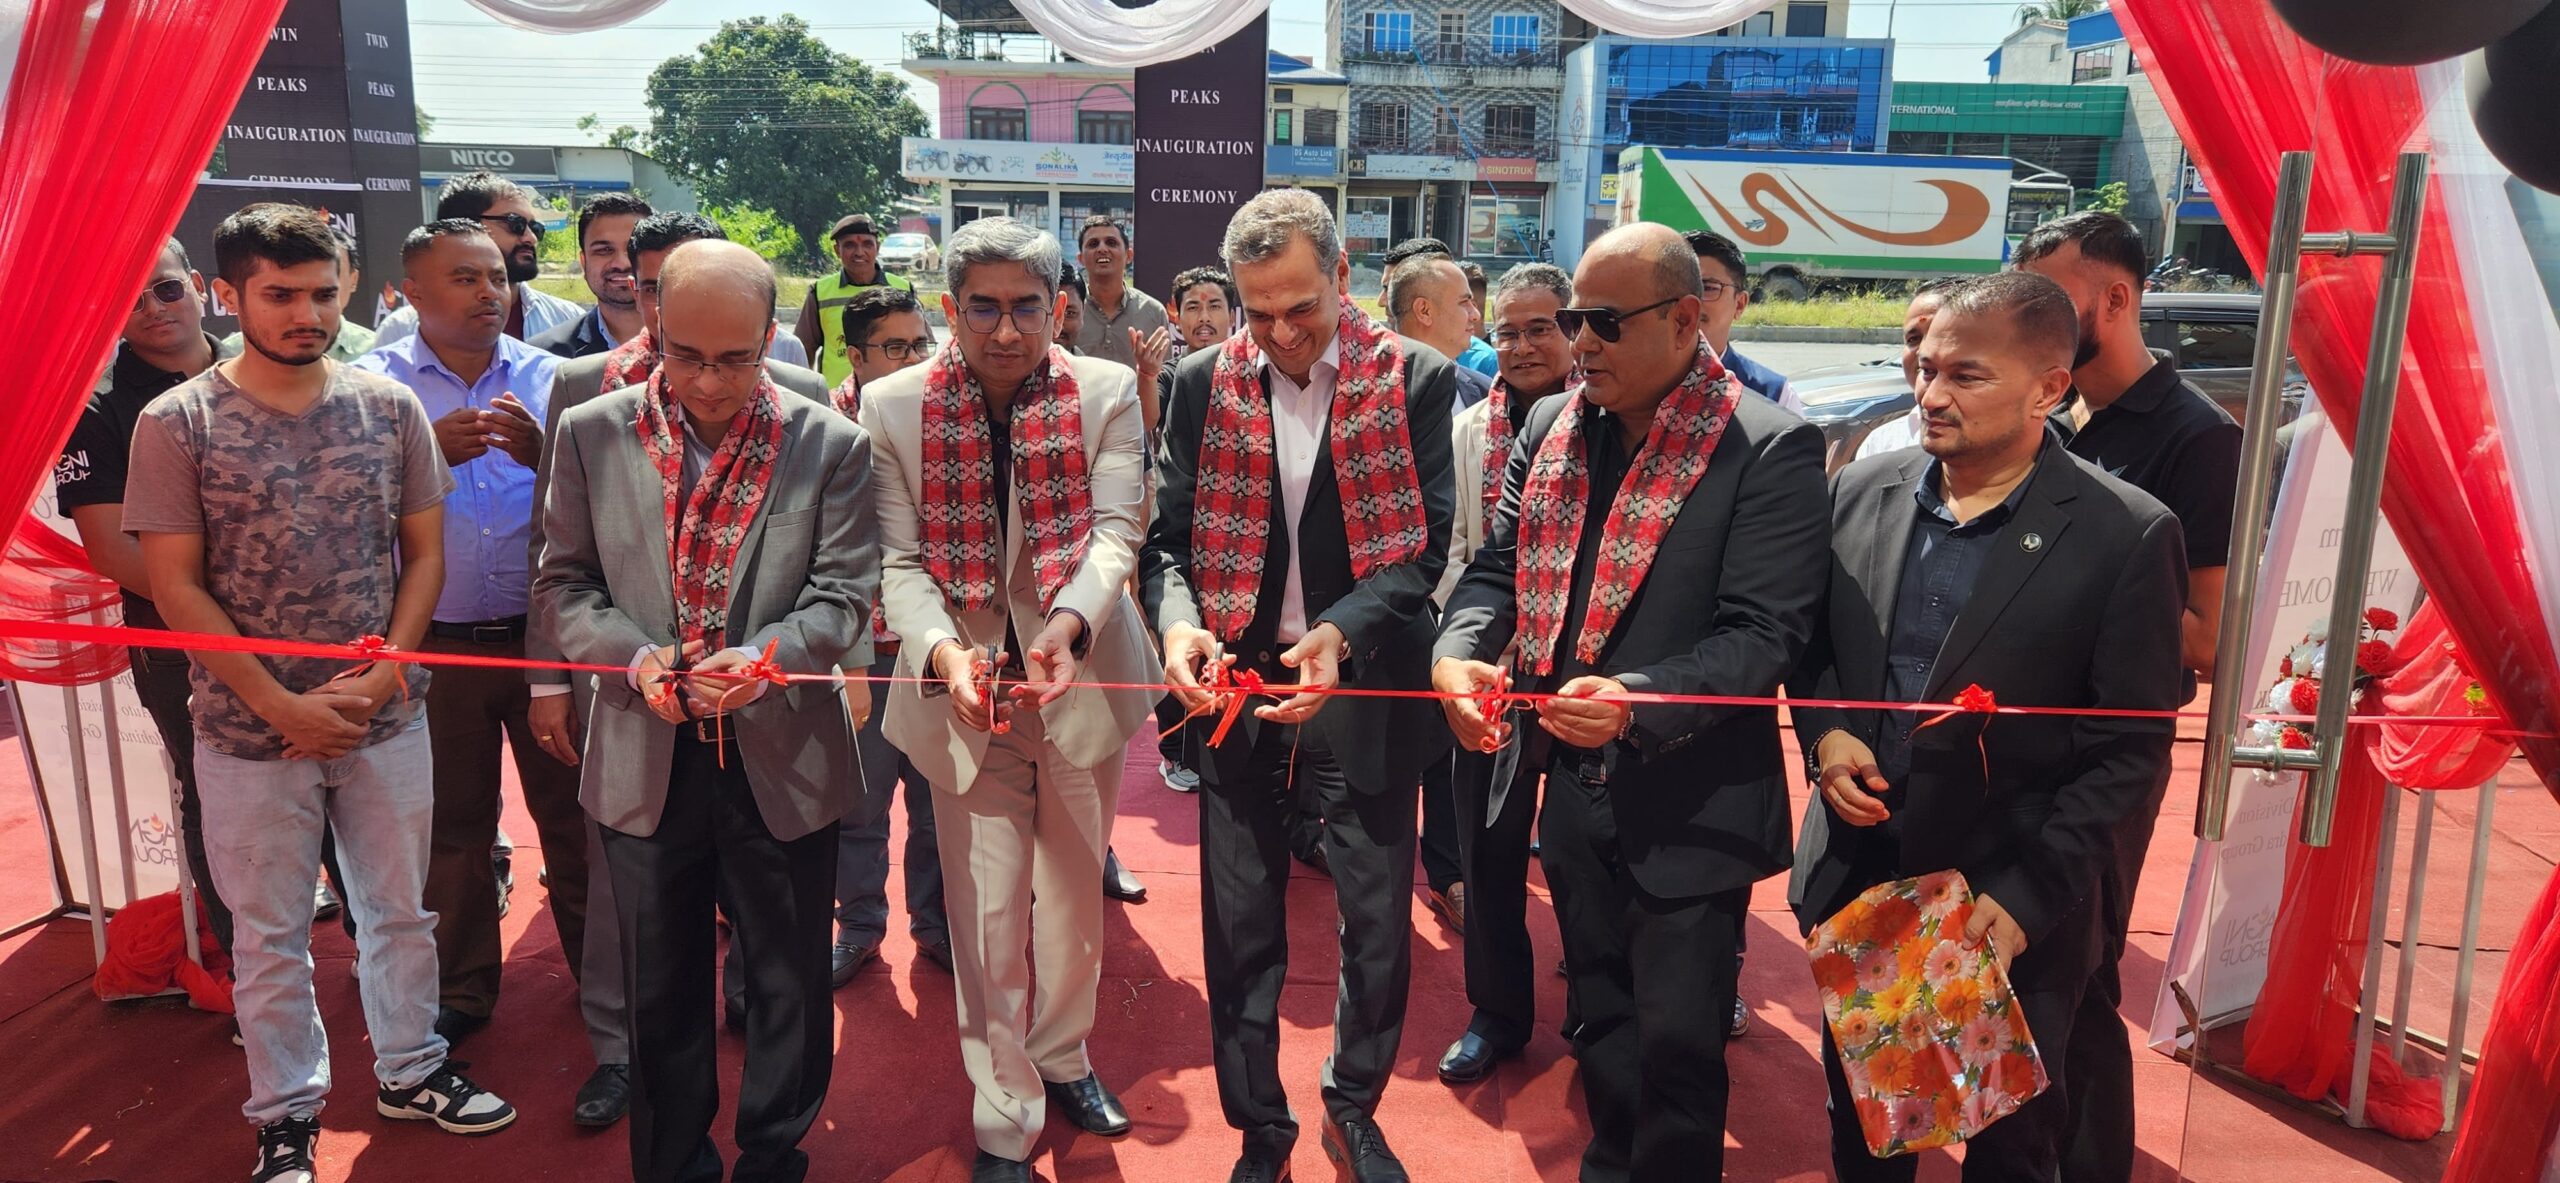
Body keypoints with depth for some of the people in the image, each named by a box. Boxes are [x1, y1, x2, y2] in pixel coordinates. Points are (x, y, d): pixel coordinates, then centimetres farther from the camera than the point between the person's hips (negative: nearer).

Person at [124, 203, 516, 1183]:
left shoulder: (389, 407, -1)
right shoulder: (177, 424, -8)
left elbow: (424, 552, 2)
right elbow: (175, 586, -9)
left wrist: (382, 677, -10)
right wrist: (282, 706, -14)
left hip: (387, 720, 2)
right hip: (249, 733, -2)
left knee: (400, 909, 16)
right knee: (270, 934, 13)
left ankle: (409, 1069, 35)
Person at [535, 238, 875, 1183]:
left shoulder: (831, 445, -5)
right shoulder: (592, 434, 0)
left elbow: (842, 595, -5)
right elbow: (564, 581, 4)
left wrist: (765, 655, -24)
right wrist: (633, 654, -15)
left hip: (782, 760, -1)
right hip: (647, 761, 2)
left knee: (788, 985, 13)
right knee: (662, 990, 17)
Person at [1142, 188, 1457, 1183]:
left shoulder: (1415, 379, -5)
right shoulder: (1204, 383, 1)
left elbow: (1425, 543, -8)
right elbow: (1168, 538, 2)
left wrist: (1341, 632, -25)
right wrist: (1179, 622, -20)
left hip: (1365, 689, -1)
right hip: (1236, 687, 2)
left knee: (1379, 928, 12)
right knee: (1240, 931, 12)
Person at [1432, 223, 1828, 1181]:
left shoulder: (1771, 449, -13)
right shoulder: (1550, 427, 6)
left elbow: (1762, 633, -18)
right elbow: (1498, 567, 8)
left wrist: (1637, 702, -32)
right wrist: (1458, 652, -13)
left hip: (1689, 807, -6)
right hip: (1570, 782, 6)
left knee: (1677, 1049, 9)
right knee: (1600, 1021, 22)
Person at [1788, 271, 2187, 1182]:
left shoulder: (2127, 535, -13)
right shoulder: (1864, 490, 0)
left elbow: (2130, 749, -11)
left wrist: (2024, 896, -17)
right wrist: (1824, 731, -9)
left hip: (2015, 910, -3)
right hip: (1857, 882, 4)